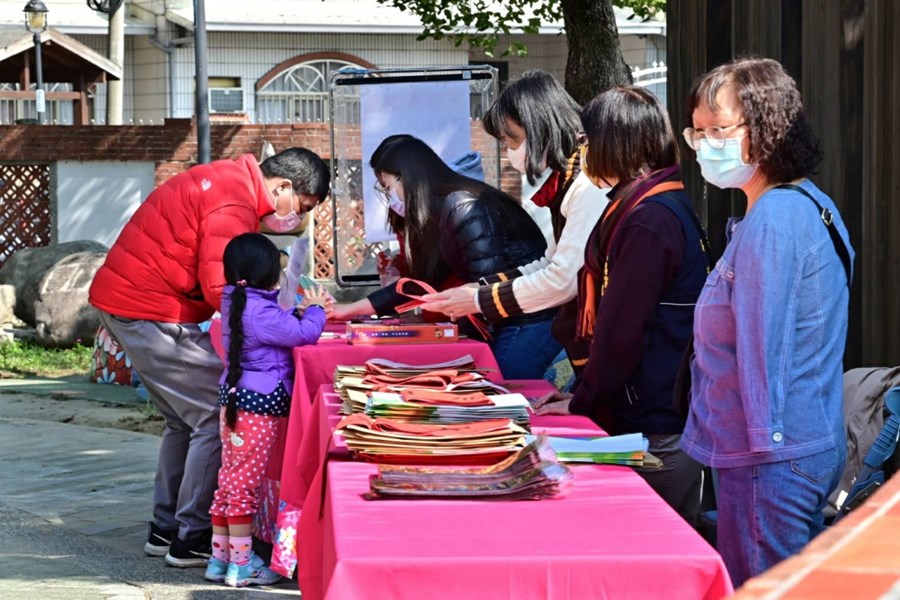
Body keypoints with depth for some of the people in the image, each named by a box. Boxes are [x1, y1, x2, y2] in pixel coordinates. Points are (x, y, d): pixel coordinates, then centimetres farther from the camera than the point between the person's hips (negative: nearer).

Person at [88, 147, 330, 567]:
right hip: (151, 312, -11)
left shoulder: (229, 179, 14)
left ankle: (165, 530, 25)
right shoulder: (236, 204, -18)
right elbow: (220, 288, -22)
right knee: (217, 418, -7)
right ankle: (192, 540, -3)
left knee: (185, 421, 19)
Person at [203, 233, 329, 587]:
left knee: (229, 481, 14)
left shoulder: (238, 304, 11)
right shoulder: (261, 312, -19)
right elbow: (304, 334, -18)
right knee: (246, 482, -5)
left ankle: (219, 557, 21)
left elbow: (281, 327, 25)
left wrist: (304, 310, 14)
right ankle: (241, 564, 0)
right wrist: (315, 309, 0)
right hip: (258, 405, -10)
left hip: (235, 401, 10)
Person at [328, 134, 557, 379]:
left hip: (533, 320, -9)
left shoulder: (464, 209, -18)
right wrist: (350, 310, 17)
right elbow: (422, 282, 16)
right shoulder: (439, 214, 12)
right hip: (508, 320, 9)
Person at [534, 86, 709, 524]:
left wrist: (582, 402, -7)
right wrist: (583, 393, 15)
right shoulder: (668, 206, 14)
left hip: (654, 434, -10)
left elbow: (622, 330, -19)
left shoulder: (648, 221, -18)